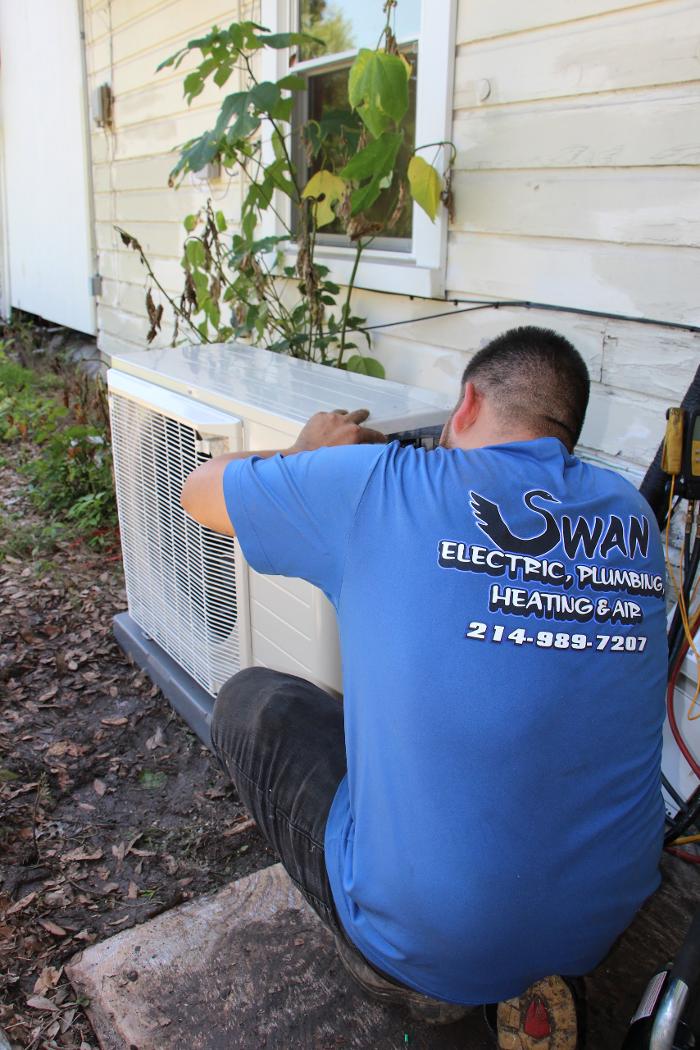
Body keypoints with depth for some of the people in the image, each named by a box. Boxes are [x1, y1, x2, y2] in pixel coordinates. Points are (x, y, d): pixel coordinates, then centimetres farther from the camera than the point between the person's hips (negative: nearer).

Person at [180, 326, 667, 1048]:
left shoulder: (383, 486, -15)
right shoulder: (632, 515, -1)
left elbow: (200, 490, 0)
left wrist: (312, 452, 18)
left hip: (427, 938, -5)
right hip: (608, 917, 5)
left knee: (248, 702, 14)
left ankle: (413, 975, 10)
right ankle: (529, 976, 15)